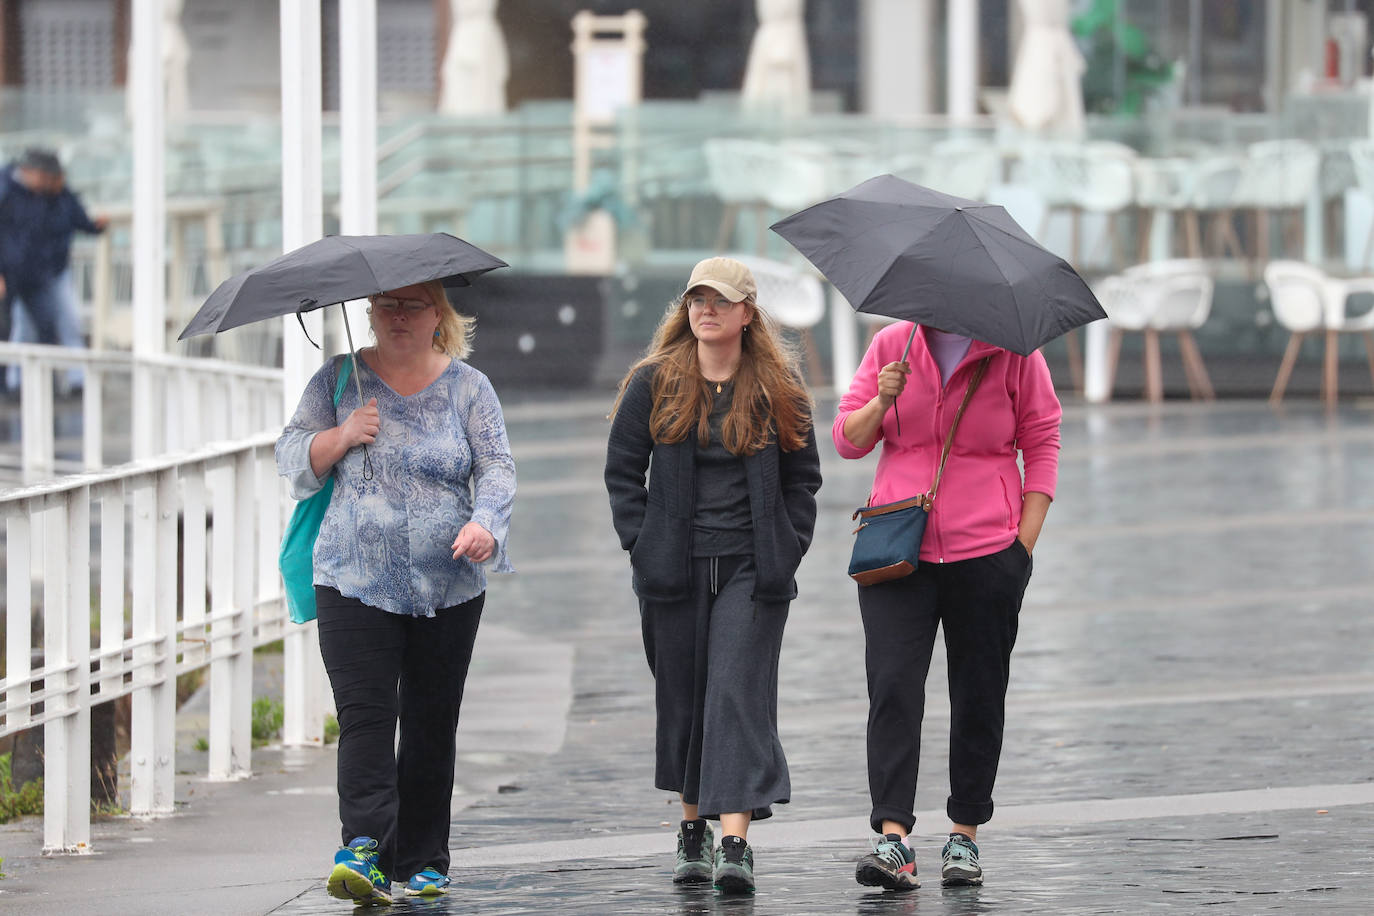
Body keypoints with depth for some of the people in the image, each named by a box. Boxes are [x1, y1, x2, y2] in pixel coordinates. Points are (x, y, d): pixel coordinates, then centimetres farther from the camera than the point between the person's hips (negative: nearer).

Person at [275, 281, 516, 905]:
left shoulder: (468, 388, 9)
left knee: (431, 725, 5)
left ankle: (422, 861, 12)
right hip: (355, 583, -1)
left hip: (447, 589, 1)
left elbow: (497, 467, 2)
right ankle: (364, 848, -26)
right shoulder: (338, 381, 8)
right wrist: (342, 435, -12)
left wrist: (484, 523, -18)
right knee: (364, 716, -15)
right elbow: (292, 465, 7)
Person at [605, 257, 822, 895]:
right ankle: (693, 826, 24)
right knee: (682, 696, 8)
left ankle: (735, 843, -18)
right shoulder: (653, 383, 5)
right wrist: (641, 543, -1)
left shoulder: (778, 388, 4)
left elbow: (802, 476, 10)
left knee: (738, 693, -11)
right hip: (675, 568, 2)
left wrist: (788, 550, 0)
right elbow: (622, 467, 8)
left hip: (753, 570, -2)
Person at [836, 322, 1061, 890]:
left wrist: (1025, 542, -2)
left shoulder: (1013, 350, 2)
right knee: (892, 687, -12)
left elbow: (1042, 444, 5)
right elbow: (847, 439, 9)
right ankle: (892, 840, -17)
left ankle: (965, 835, 18)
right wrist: (881, 402, -12)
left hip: (986, 552, -1)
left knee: (978, 695, 6)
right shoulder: (891, 344, 7)